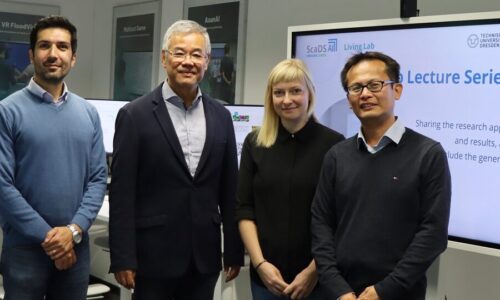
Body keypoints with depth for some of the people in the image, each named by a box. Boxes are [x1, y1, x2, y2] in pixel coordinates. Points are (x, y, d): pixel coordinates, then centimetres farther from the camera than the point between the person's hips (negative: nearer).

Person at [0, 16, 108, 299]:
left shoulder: (88, 113, 7)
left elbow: (98, 178, 3)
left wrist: (74, 230, -10)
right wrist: (47, 235, -13)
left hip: (76, 245, 4)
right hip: (25, 247, -3)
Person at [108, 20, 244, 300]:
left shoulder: (220, 116, 6)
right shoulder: (135, 115, -6)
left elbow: (229, 189, 9)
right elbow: (122, 193, -7)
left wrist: (234, 252, 8)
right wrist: (123, 258, -10)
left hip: (204, 256, 4)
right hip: (153, 256, -3)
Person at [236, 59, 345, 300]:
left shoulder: (334, 144, -7)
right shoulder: (254, 143, 3)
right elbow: (244, 208, 3)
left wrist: (314, 271, -10)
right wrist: (259, 263, -6)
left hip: (317, 276, -2)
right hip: (266, 274, 3)